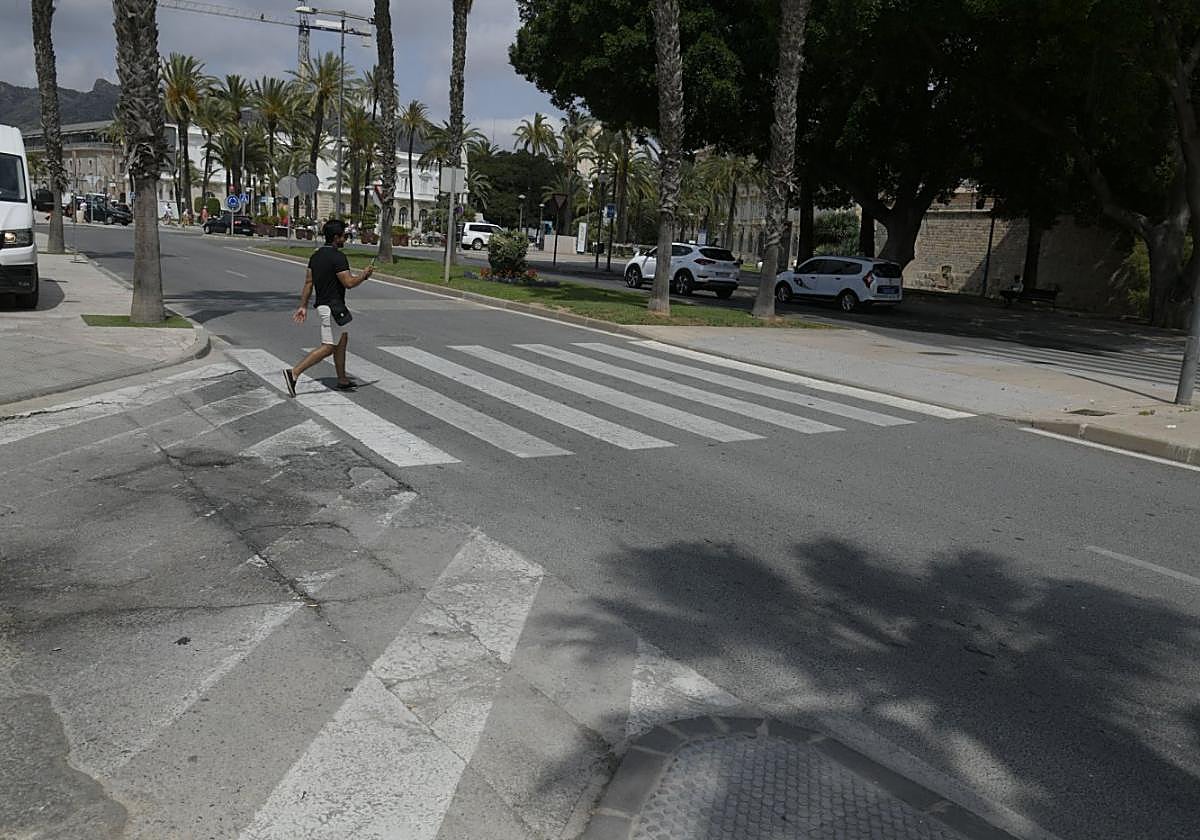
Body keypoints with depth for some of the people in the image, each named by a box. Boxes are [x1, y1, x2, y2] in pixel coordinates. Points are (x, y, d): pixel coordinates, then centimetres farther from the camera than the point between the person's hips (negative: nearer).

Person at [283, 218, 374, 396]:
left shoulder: (316, 255, 10)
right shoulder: (338, 257, -17)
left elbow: (308, 282, 10)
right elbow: (349, 283, -20)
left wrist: (303, 306, 12)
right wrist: (365, 274, -4)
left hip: (323, 305, 10)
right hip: (333, 307, -10)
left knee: (343, 339, 20)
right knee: (328, 348, -7)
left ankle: (342, 380, 25)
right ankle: (294, 373, -15)